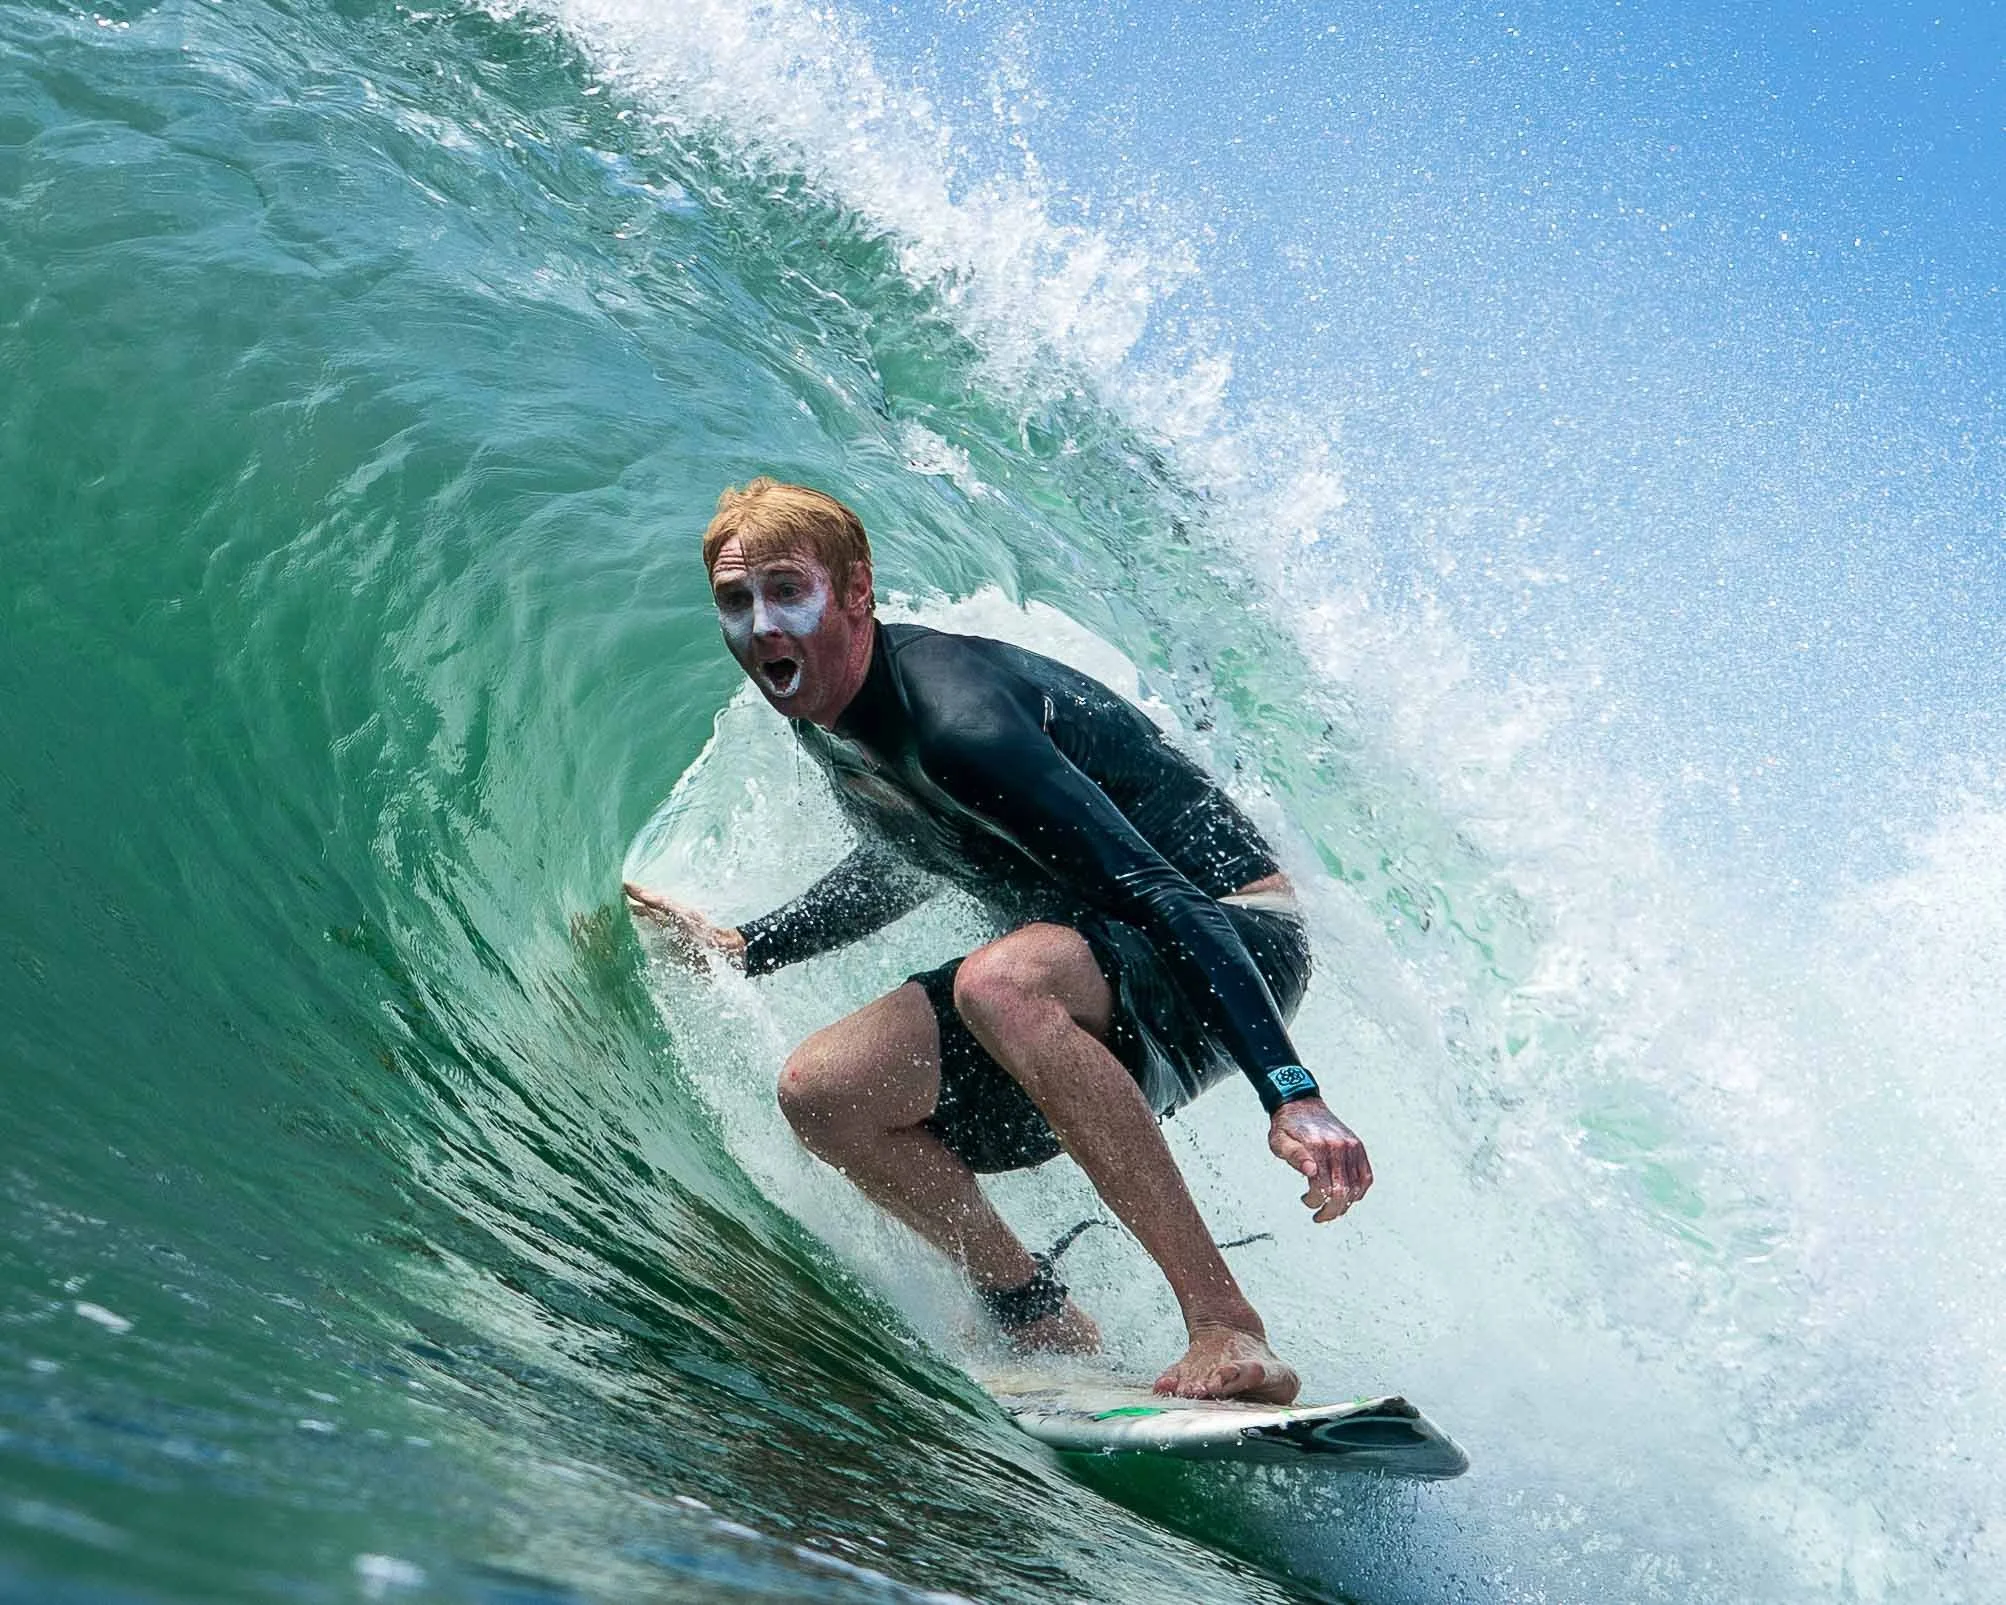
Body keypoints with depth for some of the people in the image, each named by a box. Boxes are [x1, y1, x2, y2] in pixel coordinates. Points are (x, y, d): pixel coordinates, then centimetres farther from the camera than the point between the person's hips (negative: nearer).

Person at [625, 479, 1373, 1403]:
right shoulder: (826, 714, 1)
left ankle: (1228, 1333, -37)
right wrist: (740, 949, 19)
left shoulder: (953, 712, -27)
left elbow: (1157, 892, -34)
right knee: (823, 1093, -7)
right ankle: (1057, 1340, 1)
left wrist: (1292, 1094, -43)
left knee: (1000, 983, -40)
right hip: (1087, 963, 9)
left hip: (1236, 941, -9)